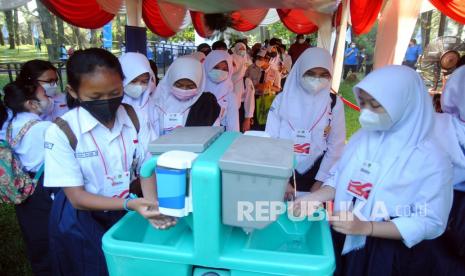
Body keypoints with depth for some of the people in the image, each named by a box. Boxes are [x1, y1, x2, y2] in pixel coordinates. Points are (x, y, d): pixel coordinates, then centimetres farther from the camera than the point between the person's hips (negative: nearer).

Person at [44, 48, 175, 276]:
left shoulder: (133, 118, -10)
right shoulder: (61, 132, -21)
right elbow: (77, 197, -18)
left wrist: (153, 206, -22)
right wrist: (129, 203, -32)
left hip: (126, 210, 4)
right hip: (81, 223, -3)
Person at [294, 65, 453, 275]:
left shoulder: (431, 159, -17)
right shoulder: (362, 136, -3)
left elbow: (430, 222, -18)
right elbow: (339, 178, 3)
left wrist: (366, 227, -27)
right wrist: (312, 199, -14)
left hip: (391, 256, -4)